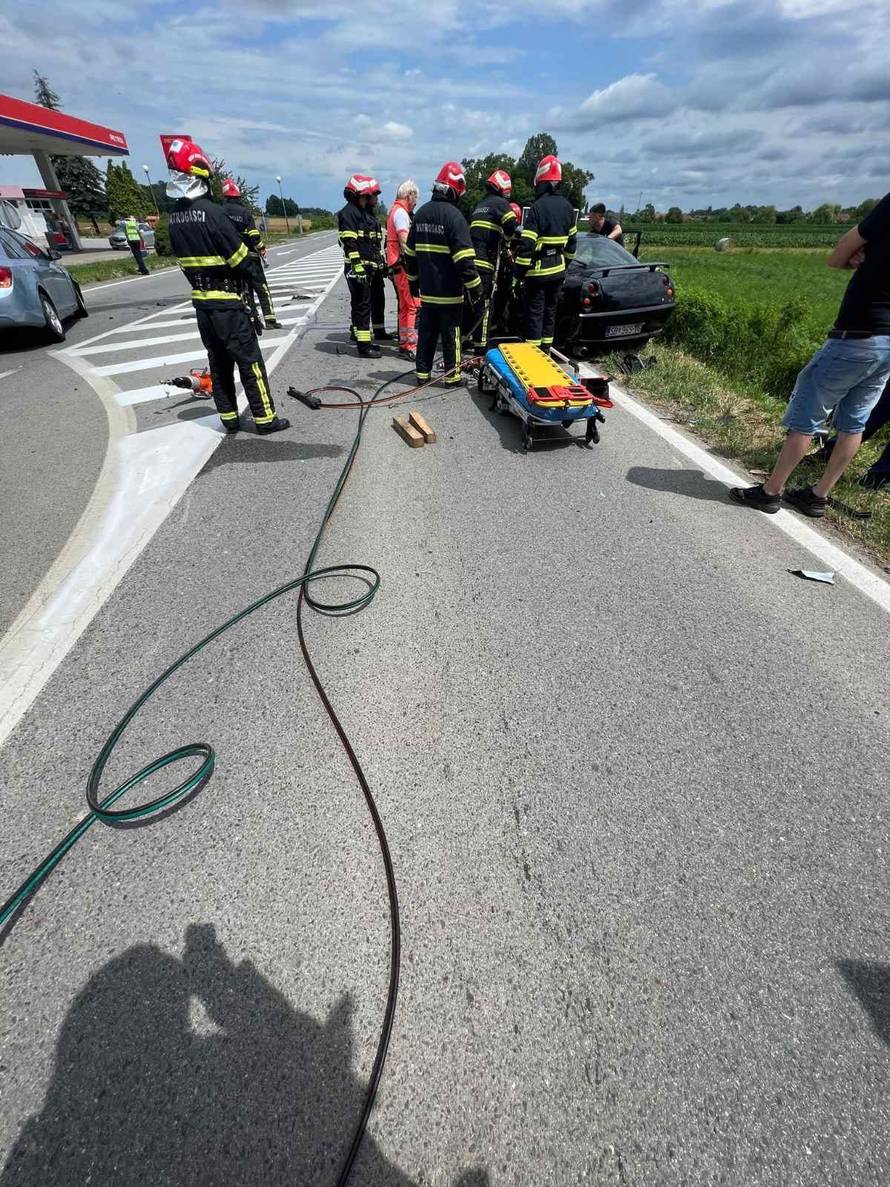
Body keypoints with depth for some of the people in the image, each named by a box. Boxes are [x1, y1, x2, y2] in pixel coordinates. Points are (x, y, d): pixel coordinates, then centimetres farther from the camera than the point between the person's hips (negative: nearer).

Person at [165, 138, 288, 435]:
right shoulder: (210, 211, -15)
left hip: (200, 299, 8)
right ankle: (264, 418, -1)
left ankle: (229, 418, 15)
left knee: (218, 361, 11)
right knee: (249, 358, -3)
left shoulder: (174, 216, 8)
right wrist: (247, 281, 4)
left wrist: (200, 284, 16)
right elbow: (239, 257, -14)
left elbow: (183, 259, 12)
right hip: (226, 301, -8)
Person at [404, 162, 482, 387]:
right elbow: (464, 259, -17)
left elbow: (410, 253, 17)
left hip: (426, 290, 6)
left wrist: (413, 280, 27)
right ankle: (452, 375, 7)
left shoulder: (421, 214, 11)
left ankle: (423, 372, 17)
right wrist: (476, 291, -13)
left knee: (426, 332, 12)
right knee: (451, 334, 2)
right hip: (449, 291, -6)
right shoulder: (454, 216, -12)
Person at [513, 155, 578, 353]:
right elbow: (572, 241, 15)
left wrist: (518, 272, -14)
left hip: (538, 271, -7)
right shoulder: (567, 207, 8)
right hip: (558, 270, 7)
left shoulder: (538, 207, -14)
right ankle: (545, 350, 21)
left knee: (534, 314, -3)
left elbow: (527, 244, -19)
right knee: (550, 311, 14)